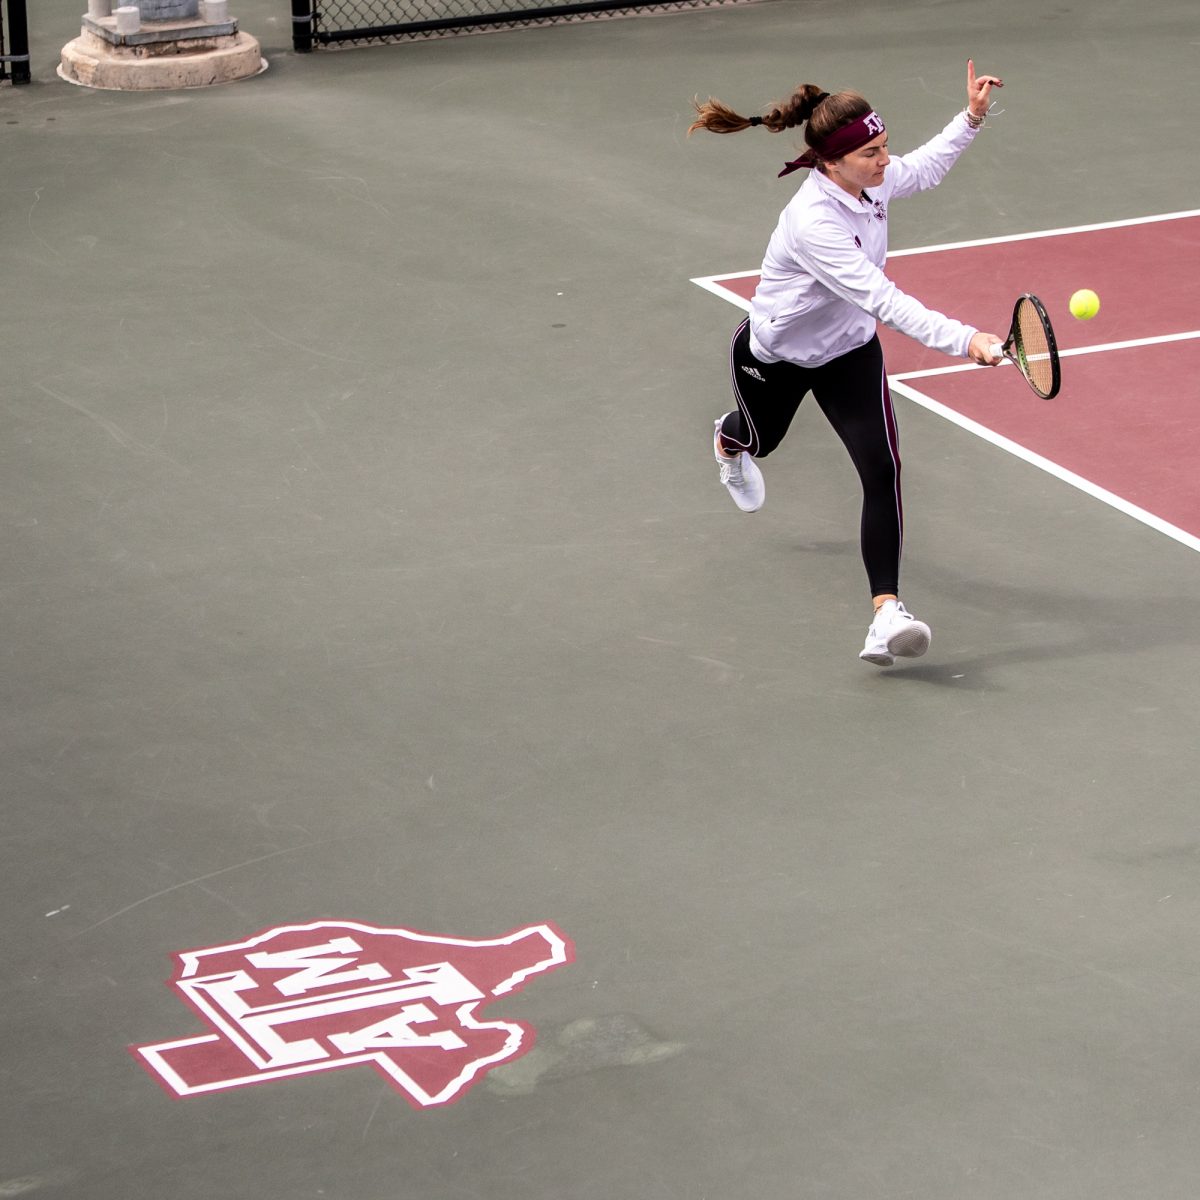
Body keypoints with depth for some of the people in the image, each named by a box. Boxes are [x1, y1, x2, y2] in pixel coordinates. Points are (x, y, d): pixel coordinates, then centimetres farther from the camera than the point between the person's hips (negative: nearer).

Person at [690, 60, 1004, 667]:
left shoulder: (873, 180, -18)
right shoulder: (814, 223, -40)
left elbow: (925, 167, 8)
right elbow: (883, 301, -46)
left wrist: (971, 117, -6)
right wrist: (963, 340, -53)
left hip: (849, 352, 4)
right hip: (773, 356, -4)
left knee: (882, 469, -17)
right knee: (762, 438, 30)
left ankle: (886, 614, -21)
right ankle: (729, 441, 72)